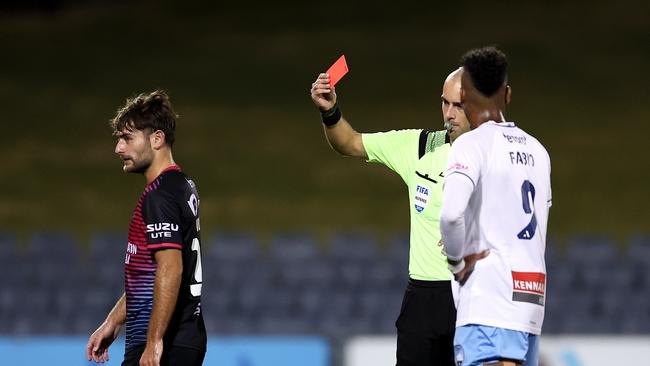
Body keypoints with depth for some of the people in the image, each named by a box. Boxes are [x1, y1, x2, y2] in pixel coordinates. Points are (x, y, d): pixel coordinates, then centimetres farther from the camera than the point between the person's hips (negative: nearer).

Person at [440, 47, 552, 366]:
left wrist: (458, 261, -7)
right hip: (532, 295, 8)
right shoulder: (536, 150, 15)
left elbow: (451, 213, -24)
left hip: (488, 303, -8)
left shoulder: (472, 144, -8)